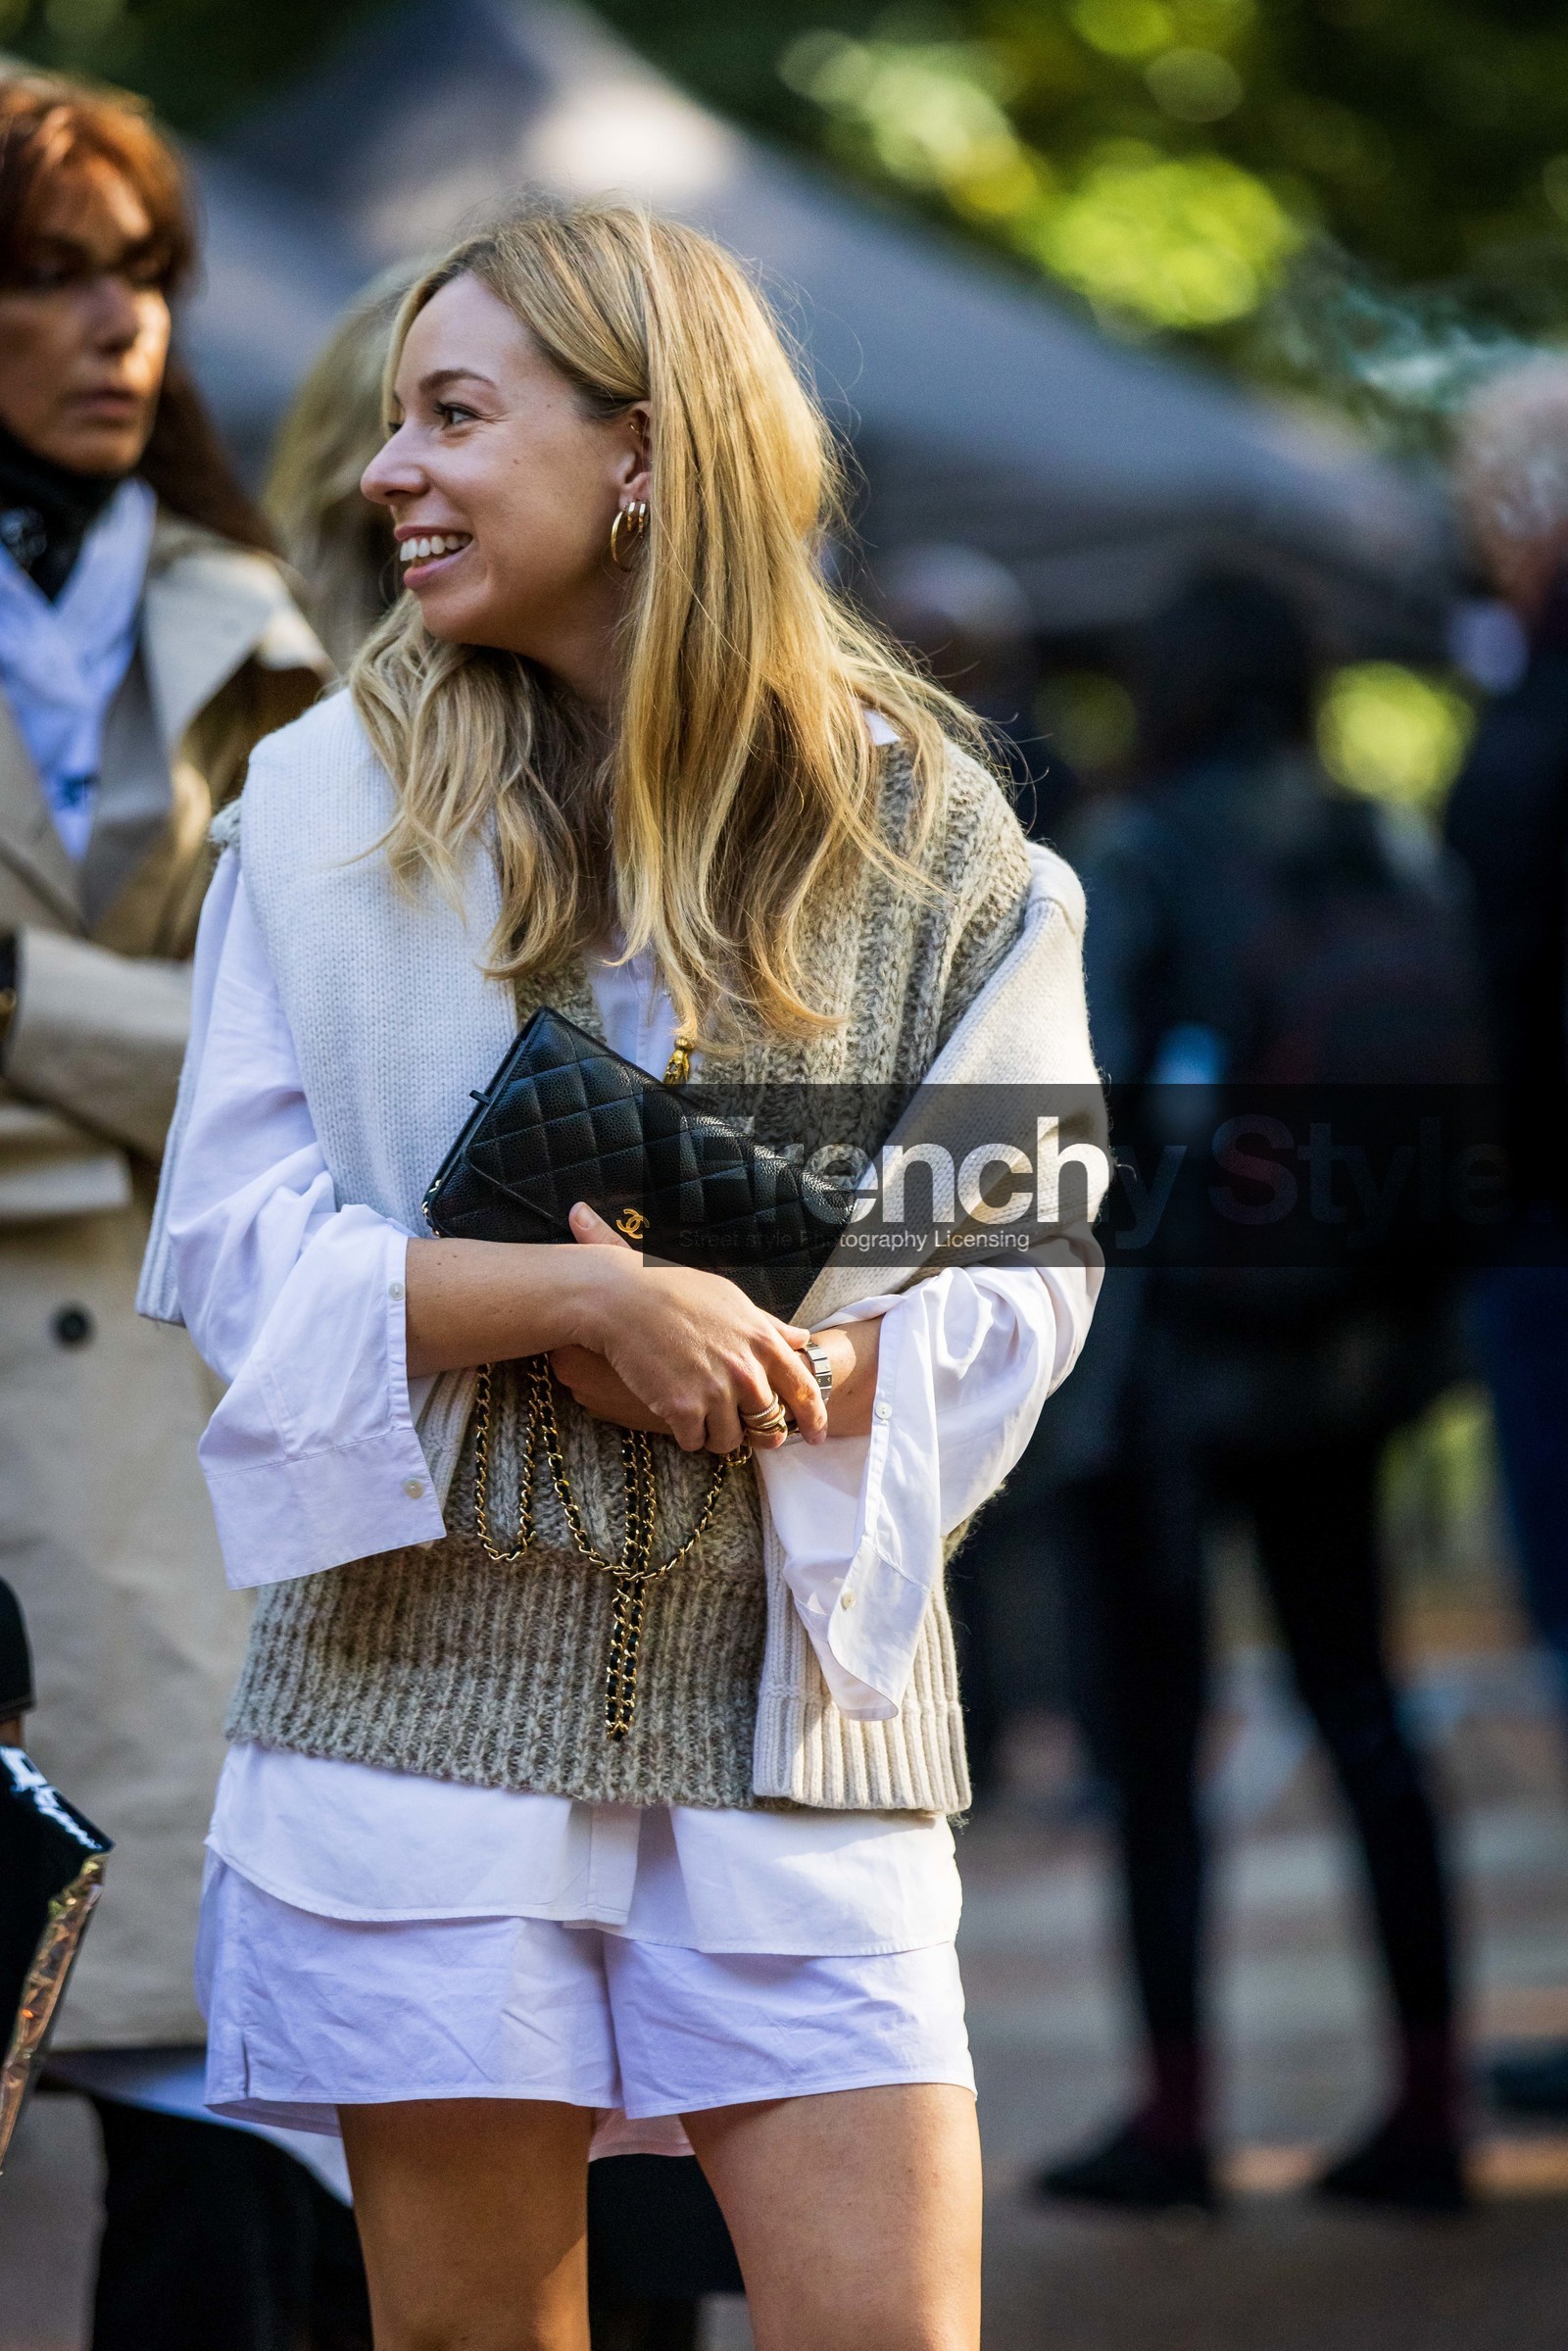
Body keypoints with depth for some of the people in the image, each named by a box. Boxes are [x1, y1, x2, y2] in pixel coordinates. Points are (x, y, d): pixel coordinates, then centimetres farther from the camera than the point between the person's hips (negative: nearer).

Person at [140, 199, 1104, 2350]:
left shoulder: (918, 827, 4)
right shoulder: (331, 802, 4)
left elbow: (1029, 1262, 3)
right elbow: (230, 1236, -2)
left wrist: (782, 1374, -15)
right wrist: (578, 1302, -16)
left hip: (792, 1673, 0)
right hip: (432, 1665, 0)